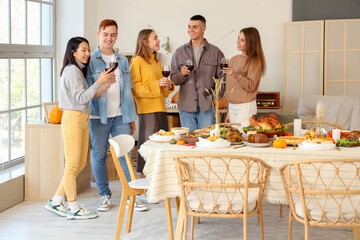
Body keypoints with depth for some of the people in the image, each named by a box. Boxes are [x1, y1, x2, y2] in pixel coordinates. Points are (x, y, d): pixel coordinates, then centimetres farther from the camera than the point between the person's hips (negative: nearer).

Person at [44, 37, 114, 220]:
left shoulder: (78, 70, 20)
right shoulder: (72, 70, -10)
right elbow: (81, 98, -16)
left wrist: (105, 84, 14)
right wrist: (99, 82, -16)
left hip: (83, 119, 10)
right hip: (73, 118, -10)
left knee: (80, 163, 11)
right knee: (72, 165, -4)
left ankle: (55, 202, 18)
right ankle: (74, 208, 3)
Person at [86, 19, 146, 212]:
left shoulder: (122, 60, 14)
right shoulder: (90, 61, 0)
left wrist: (132, 117, 16)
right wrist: (102, 86, -25)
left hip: (120, 116, 3)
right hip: (99, 116, -3)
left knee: (126, 155, -1)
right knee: (99, 156, 4)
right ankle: (105, 195, 17)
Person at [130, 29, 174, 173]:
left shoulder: (156, 62, 20)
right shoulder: (138, 61, -5)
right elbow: (135, 87, -13)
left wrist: (168, 86, 8)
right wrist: (156, 84, -19)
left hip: (160, 109, 8)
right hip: (146, 111, -8)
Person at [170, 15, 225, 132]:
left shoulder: (215, 52, 6)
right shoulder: (179, 52, 11)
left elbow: (223, 77, 7)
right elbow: (173, 79, 10)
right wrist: (182, 74, -10)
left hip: (207, 106, -2)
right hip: (186, 106, 2)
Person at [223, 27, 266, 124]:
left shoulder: (255, 61, -7)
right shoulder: (234, 59, 13)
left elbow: (250, 86, -16)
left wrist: (234, 74, -28)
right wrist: (228, 112, 18)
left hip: (246, 107, -6)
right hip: (232, 106, 6)